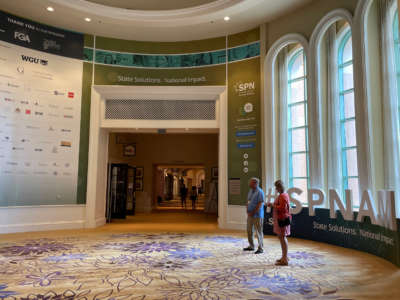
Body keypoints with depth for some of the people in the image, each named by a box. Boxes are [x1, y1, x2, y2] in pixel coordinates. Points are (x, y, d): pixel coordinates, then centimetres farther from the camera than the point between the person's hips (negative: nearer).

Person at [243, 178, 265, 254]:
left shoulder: (260, 192, -14)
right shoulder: (251, 190, 10)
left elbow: (260, 204, -18)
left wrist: (253, 213, -16)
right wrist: (248, 211, 3)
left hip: (257, 215, -8)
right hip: (250, 215, 8)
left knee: (259, 232, -1)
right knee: (249, 231, 14)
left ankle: (261, 248, 9)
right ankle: (251, 246, 28)